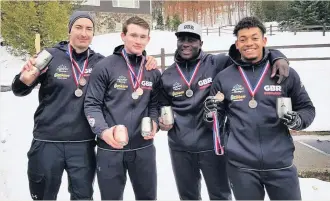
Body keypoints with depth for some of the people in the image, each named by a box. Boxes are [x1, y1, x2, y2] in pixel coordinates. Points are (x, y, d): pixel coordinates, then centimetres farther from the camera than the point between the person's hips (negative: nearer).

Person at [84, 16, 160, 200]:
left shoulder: (153, 72, 7)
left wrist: (154, 124, -8)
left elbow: (154, 104, 12)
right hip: (110, 148, -3)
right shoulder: (105, 67, -6)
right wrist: (103, 131, -22)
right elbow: (92, 104, -7)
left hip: (144, 147, 3)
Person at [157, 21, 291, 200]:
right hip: (180, 148, 3)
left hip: (212, 145, -2)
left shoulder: (216, 63, -6)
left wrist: (276, 56, -25)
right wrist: (162, 120, -3)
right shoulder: (167, 76, 4)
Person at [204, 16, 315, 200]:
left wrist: (297, 120, -13)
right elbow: (217, 116, 9)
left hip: (280, 164, 0)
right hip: (241, 165, 0)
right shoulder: (224, 77, 1)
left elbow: (307, 108, 7)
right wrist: (211, 114, -12)